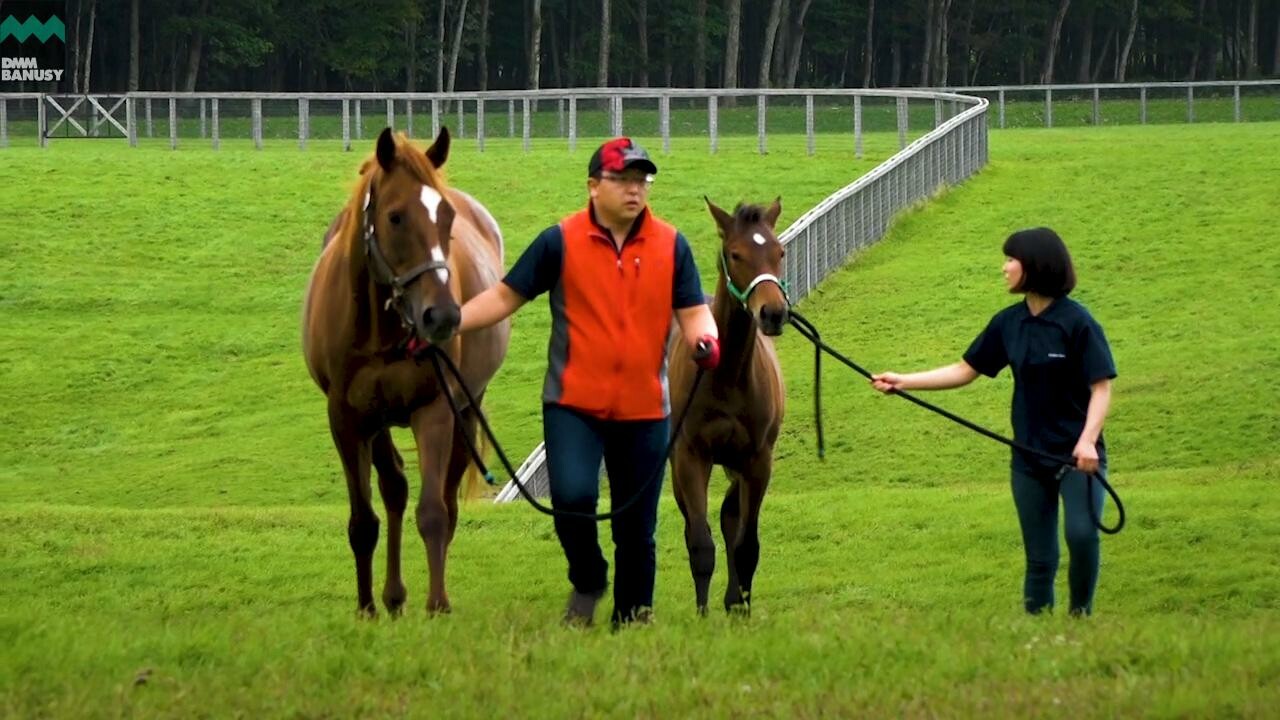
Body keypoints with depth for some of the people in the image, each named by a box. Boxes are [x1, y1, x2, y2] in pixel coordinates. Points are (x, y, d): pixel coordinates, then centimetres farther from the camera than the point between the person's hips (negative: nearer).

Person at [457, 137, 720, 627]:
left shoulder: (671, 246, 4)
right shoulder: (561, 242, -2)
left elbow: (693, 311, 4)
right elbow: (505, 296, 3)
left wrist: (705, 339, -20)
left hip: (644, 409, 2)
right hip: (573, 406, -2)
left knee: (637, 526, 7)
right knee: (572, 496, -21)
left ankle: (633, 615, 24)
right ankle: (587, 581, 8)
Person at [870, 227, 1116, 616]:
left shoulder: (1077, 322, -11)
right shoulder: (1009, 323, 6)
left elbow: (1101, 387, -12)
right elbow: (965, 370, 13)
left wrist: (1088, 439, -26)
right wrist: (904, 381, 5)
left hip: (1077, 455, -5)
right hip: (1029, 459, 5)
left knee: (1082, 534, -23)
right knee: (1039, 557, 7)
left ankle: (1080, 616, -7)